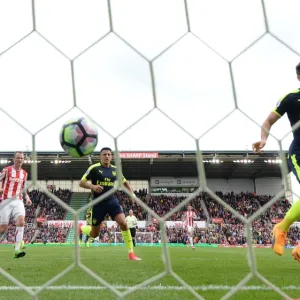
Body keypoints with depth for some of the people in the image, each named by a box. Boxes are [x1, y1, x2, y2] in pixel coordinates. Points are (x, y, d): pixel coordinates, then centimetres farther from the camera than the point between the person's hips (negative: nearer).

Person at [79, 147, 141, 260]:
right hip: (98, 203, -3)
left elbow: (125, 182, 20)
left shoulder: (115, 170, 5)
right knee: (94, 234, 7)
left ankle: (131, 253, -10)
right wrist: (93, 186, -26)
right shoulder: (94, 168, -8)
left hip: (112, 201, 3)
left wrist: (132, 194, 4)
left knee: (123, 223, -19)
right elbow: (81, 183, -7)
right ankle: (81, 228, 43)